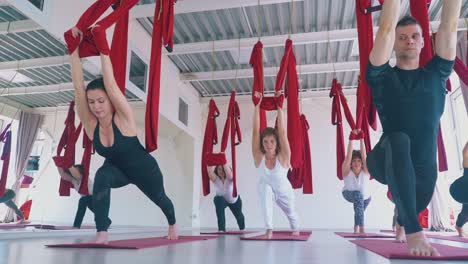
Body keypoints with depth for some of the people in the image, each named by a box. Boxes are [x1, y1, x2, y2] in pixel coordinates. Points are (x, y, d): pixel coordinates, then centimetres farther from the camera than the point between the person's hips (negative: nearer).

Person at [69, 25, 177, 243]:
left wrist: (102, 46, -44)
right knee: (102, 177, -34)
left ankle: (172, 224, 57)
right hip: (117, 168, 3)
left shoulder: (124, 118, -32)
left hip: (143, 167, -2)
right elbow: (78, 87, -31)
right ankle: (102, 233, -28)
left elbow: (111, 84, -43)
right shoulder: (90, 124, -21)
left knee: (159, 198, 23)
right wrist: (74, 48, -34)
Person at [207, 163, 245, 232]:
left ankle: (242, 228, 64)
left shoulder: (230, 178, -31)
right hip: (222, 200, -1)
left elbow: (229, 175, -57)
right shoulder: (215, 178, -27)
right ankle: (221, 228, -30)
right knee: (218, 200, -38)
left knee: (239, 215, 23)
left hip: (234, 201, 1)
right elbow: (210, 173, -51)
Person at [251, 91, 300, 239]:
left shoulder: (283, 157, -32)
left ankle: (295, 229, 61)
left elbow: (282, 132, -41)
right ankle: (269, 230, -28)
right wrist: (257, 106, -40)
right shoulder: (259, 157, -29)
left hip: (284, 191, 1)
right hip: (267, 189, 0)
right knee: (264, 189, -36)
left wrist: (279, 107, -44)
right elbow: (255, 131, -37)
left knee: (291, 212, 23)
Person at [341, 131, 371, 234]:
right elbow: (348, 156, -35)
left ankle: (357, 228, 56)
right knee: (358, 195, -34)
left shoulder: (365, 172, -19)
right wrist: (351, 139, -38)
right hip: (348, 194, -3)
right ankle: (361, 228, -40)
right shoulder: (347, 171, -22)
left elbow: (364, 155, -30)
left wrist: (361, 139, -35)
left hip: (365, 197, 4)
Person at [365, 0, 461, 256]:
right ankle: (414, 232, -37)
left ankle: (402, 223, 63)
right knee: (398, 141, -36)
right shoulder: (383, 77, -2)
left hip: (423, 166, 4)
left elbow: (449, 26, 0)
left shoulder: (436, 74, 6)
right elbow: (386, 28, -11)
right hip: (387, 162, -4)